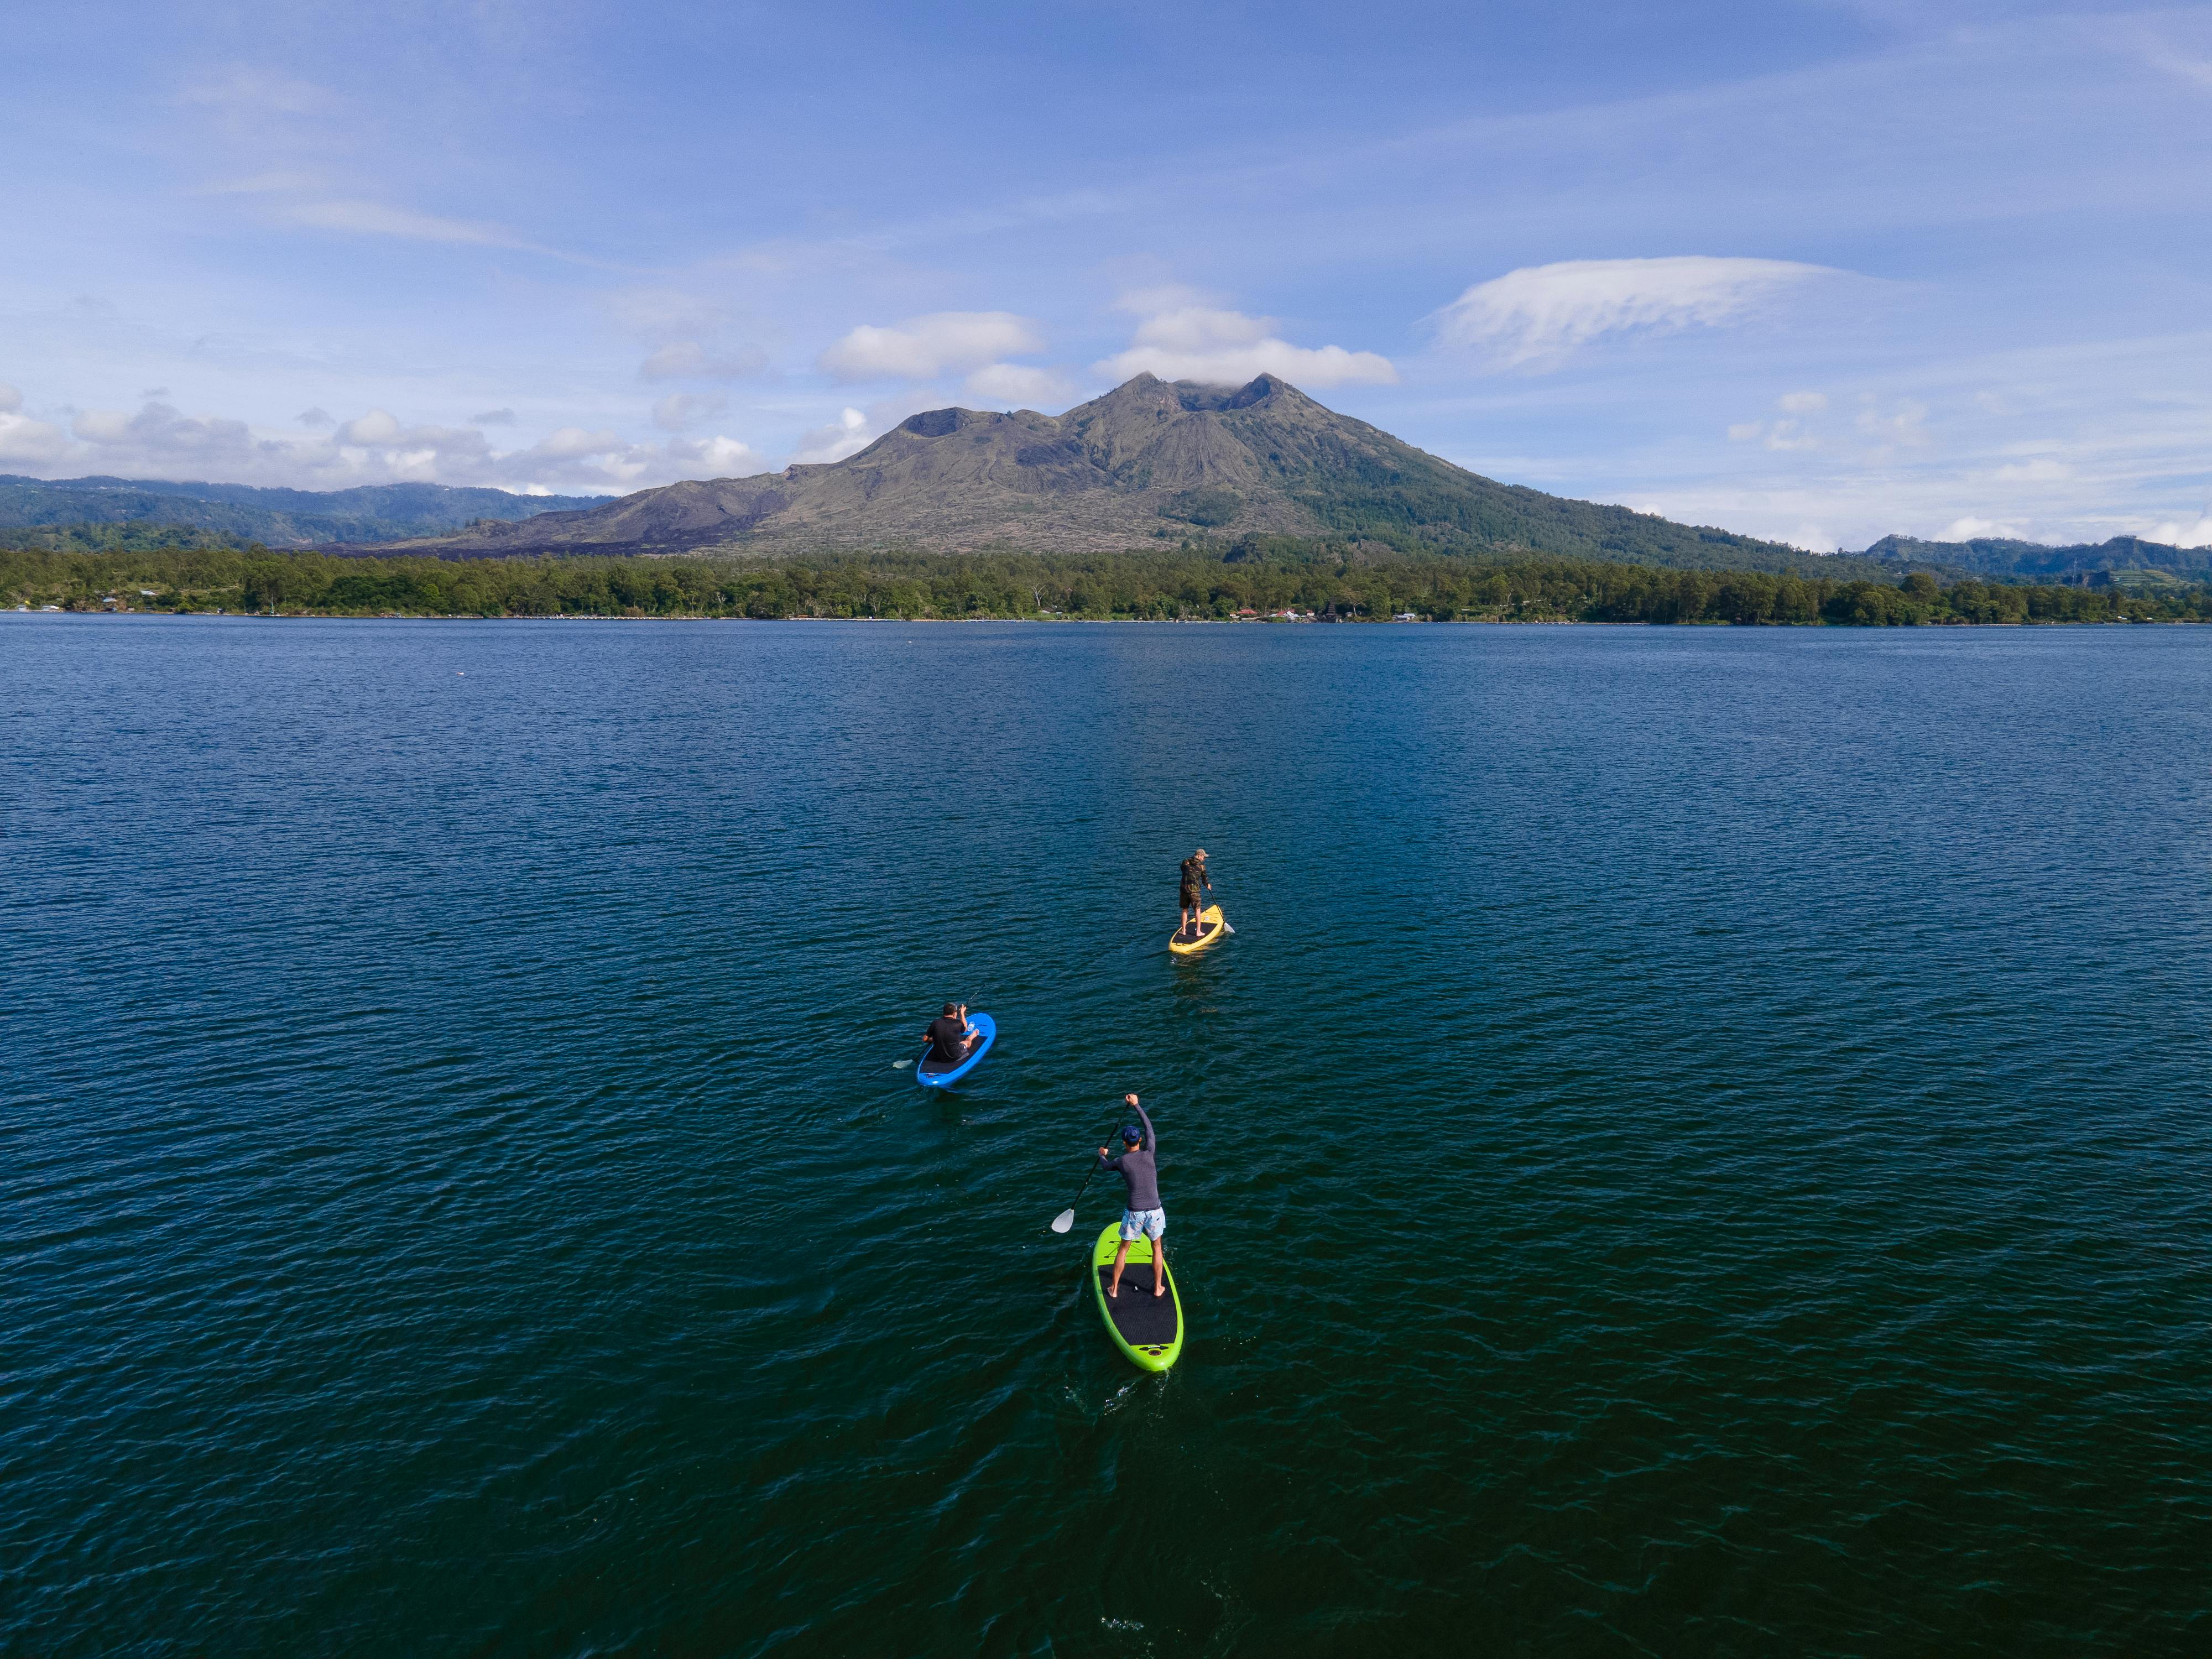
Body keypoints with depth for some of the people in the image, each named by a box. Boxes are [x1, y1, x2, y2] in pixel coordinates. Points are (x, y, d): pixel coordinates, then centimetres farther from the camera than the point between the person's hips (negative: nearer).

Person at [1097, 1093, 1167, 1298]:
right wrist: (1136, 1106, 13)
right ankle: (1158, 1288, 32)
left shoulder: (1121, 1162, -10)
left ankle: (1114, 1289, 30)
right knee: (1157, 1248, 22)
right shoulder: (1149, 1154, -10)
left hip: (1134, 1213, 0)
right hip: (1154, 1212, 1)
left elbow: (1105, 1166, 14)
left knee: (1124, 1249, 20)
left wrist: (1102, 1155, 37)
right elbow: (1149, 1127, 4)